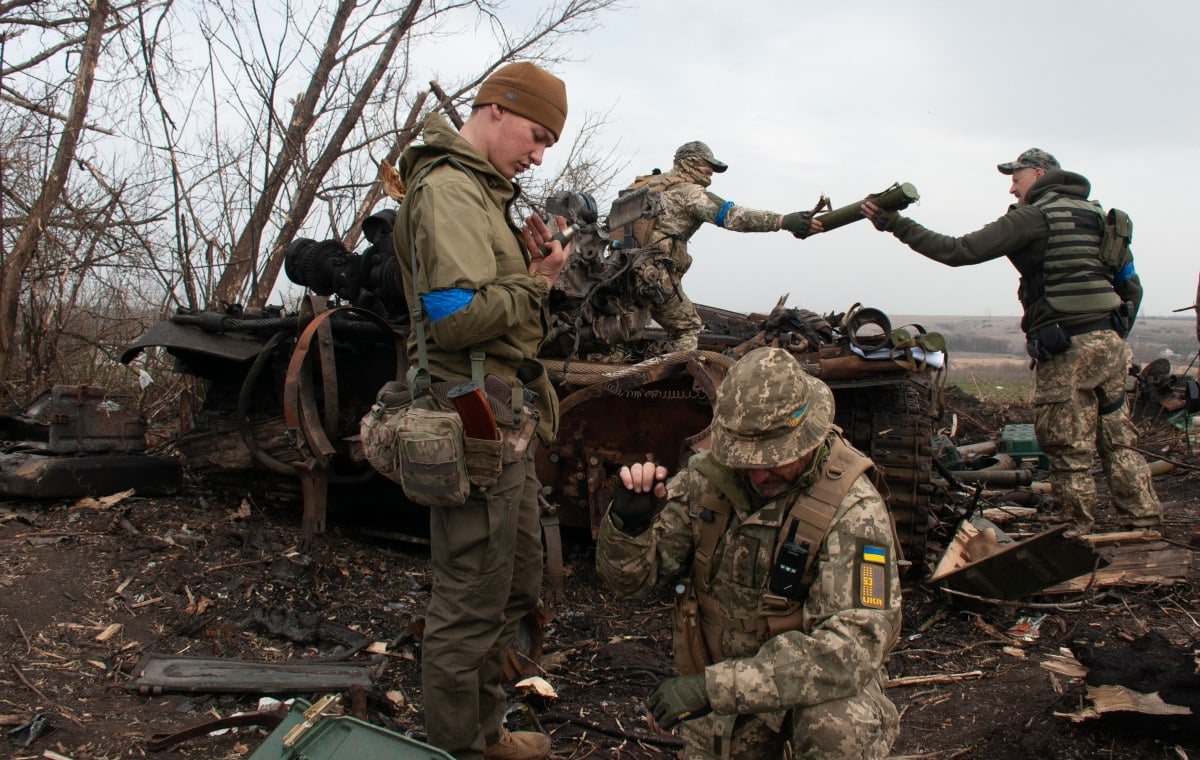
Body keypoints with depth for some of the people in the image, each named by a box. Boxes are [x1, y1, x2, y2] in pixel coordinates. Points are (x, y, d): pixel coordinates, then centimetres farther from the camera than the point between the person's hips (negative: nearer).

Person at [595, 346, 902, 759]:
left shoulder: (852, 508, -22)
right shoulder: (708, 476, -10)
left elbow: (852, 645, -30)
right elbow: (630, 579, -3)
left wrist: (714, 686, -35)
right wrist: (628, 523, -27)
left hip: (809, 684, -4)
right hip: (723, 693, 4)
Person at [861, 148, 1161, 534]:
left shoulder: (1035, 216, -5)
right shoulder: (1099, 216, 18)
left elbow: (959, 251, -11)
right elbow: (1132, 288, 19)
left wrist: (894, 224, -7)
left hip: (1067, 350, -8)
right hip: (1111, 342, 8)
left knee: (1070, 452, -1)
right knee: (1119, 442, 14)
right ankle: (1144, 528, 17)